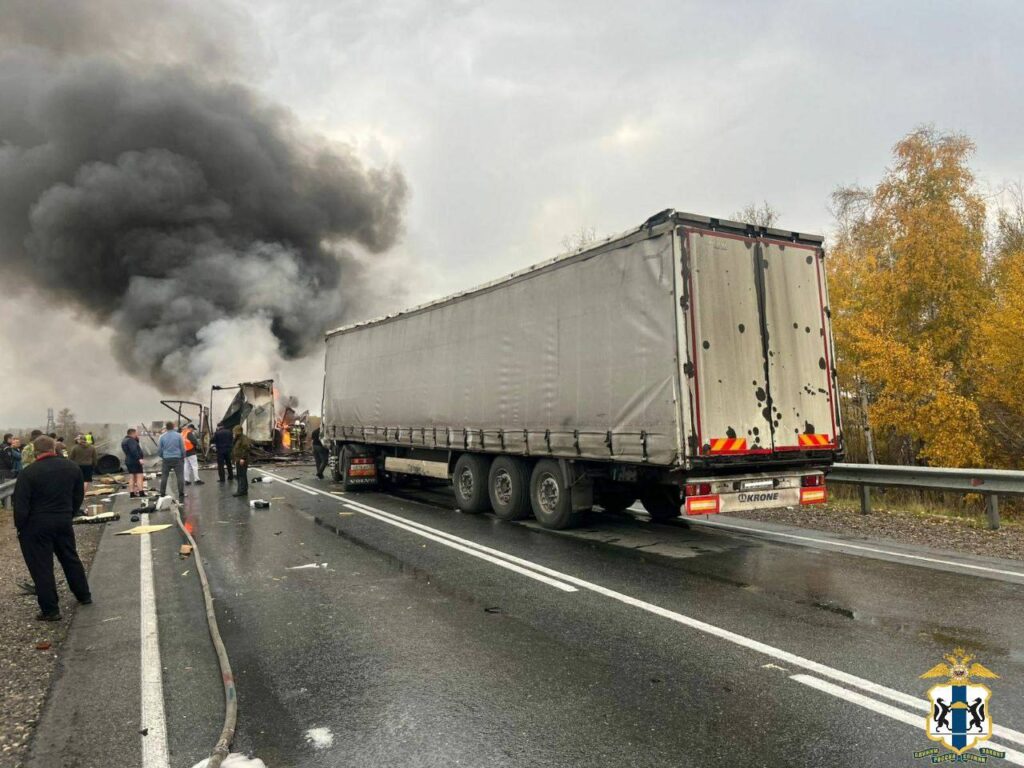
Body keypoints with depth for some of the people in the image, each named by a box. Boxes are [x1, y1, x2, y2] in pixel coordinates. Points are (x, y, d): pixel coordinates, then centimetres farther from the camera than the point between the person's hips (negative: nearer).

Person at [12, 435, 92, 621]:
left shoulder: (29, 473, -16)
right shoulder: (72, 467, 0)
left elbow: (20, 505, -14)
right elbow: (79, 496, 8)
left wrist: (20, 526, -1)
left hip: (36, 526, -5)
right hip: (63, 522, 5)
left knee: (41, 566, 3)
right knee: (70, 558, 21)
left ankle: (50, 610, 7)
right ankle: (84, 595, 32)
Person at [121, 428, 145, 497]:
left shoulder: (124, 440, 18)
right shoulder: (131, 440, -15)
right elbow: (134, 450, -27)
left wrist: (137, 439, 8)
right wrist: (139, 458, -30)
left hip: (129, 461, 10)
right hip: (135, 461, -10)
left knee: (131, 478, 10)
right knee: (139, 477, -9)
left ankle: (132, 494, 10)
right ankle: (141, 493, -12)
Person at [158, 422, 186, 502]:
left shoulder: (162, 437, 1)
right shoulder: (178, 436, -2)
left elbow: (159, 450, 5)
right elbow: (183, 448, 1)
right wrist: (183, 457, 15)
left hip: (166, 459, 2)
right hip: (177, 459, -2)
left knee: (164, 477, 12)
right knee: (180, 477, -1)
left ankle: (162, 494, 16)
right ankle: (181, 496, -5)